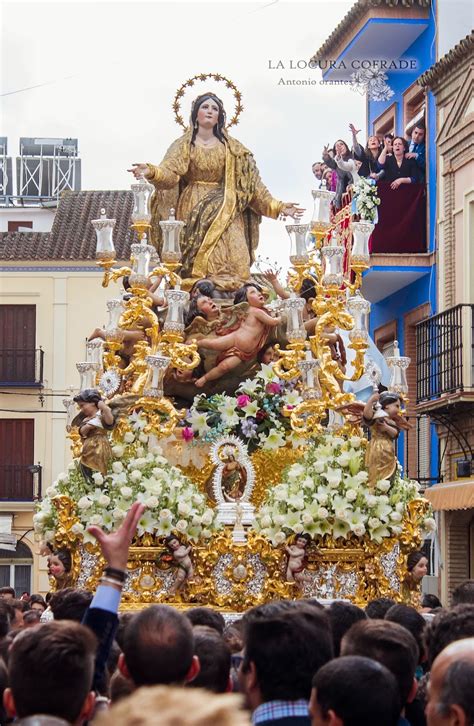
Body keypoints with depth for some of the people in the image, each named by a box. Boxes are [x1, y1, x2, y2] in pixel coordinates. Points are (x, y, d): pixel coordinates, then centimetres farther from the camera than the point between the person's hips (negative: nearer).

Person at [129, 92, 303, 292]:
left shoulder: (231, 147, 12)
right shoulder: (183, 145, 8)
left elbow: (251, 182, 9)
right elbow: (169, 172, -9)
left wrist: (276, 206, -1)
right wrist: (151, 172, -32)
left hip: (224, 212, 1)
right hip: (193, 212, -1)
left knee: (227, 264, -14)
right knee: (197, 264, -13)